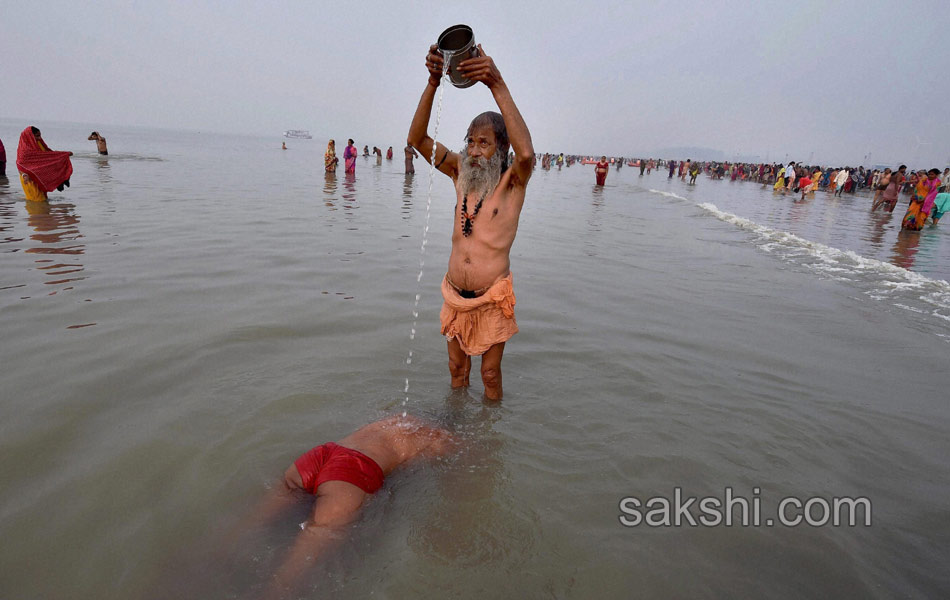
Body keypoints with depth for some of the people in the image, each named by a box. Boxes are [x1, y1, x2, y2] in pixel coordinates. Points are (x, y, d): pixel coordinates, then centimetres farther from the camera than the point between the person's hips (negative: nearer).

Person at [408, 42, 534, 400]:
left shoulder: (513, 181, -10)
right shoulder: (461, 173, 2)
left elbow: (526, 153, -34)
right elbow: (417, 139, -8)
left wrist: (497, 85, -38)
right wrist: (433, 83, -24)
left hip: (492, 298, -4)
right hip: (455, 295, 4)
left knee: (490, 374, 12)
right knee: (457, 368, 20)